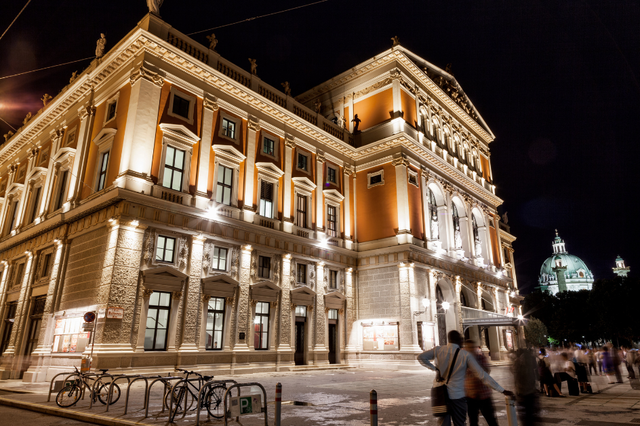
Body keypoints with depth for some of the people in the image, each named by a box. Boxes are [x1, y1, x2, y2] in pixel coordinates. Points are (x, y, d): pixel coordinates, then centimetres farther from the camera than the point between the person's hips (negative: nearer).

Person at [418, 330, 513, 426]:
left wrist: (434, 368, 0)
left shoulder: (438, 350, -2)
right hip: (457, 397, -2)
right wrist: (502, 390, -4)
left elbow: (421, 357, -4)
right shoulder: (466, 355, -10)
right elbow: (482, 375, -10)